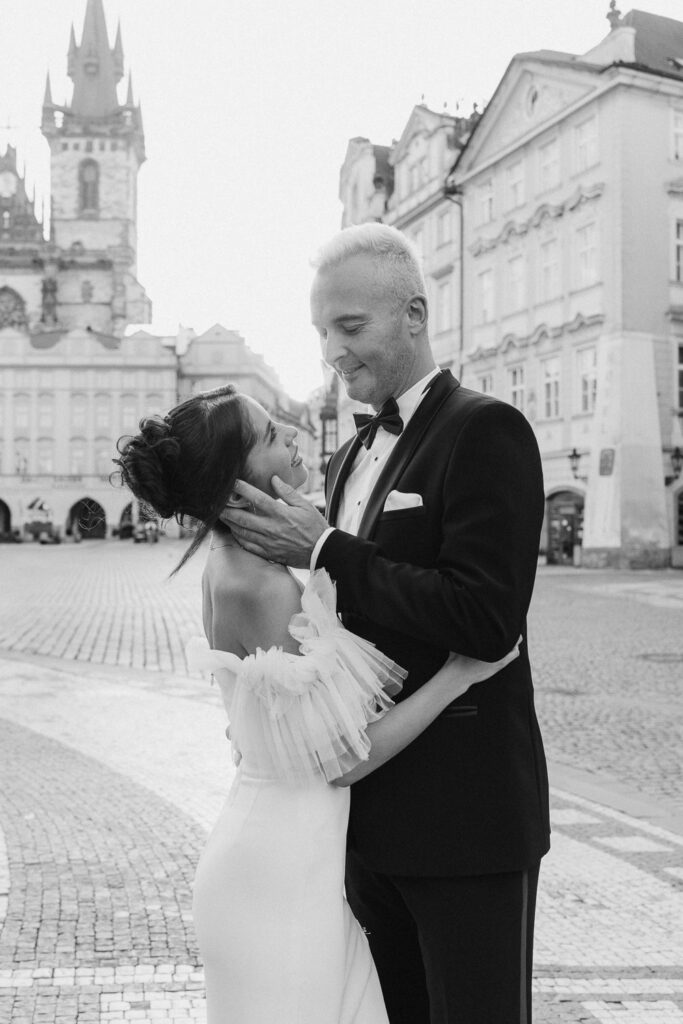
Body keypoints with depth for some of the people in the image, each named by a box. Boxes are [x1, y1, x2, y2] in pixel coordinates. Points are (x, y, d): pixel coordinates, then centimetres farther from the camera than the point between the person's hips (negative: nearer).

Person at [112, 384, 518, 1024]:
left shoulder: (230, 564, 4)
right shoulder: (259, 586, -23)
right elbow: (342, 759, -19)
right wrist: (458, 672, -16)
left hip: (293, 858, 8)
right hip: (280, 871, -8)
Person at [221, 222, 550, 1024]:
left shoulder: (486, 431, -12)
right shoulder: (352, 457, 13)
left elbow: (485, 618, -23)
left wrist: (324, 550, -21)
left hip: (466, 814, -8)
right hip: (370, 808, 8)